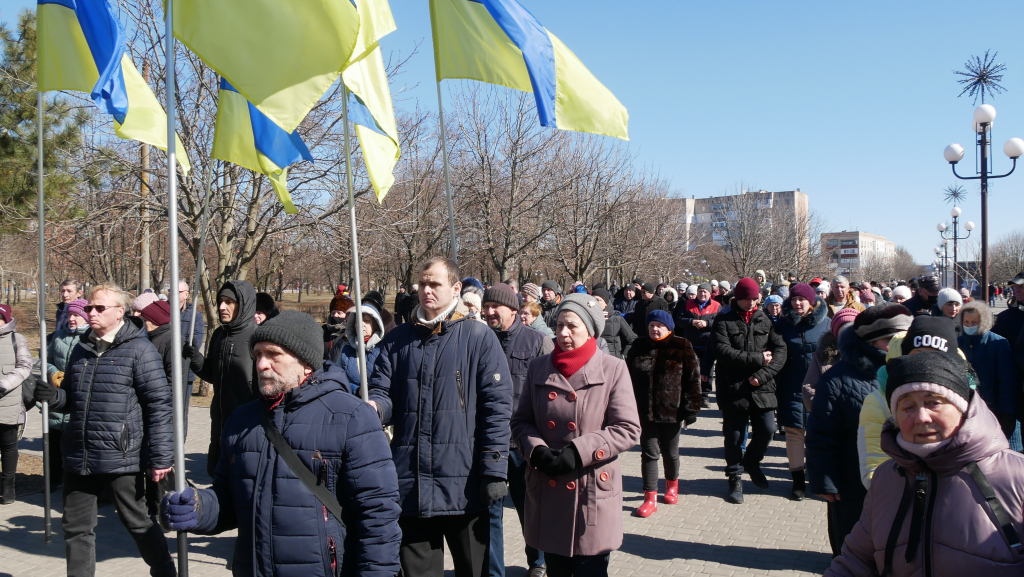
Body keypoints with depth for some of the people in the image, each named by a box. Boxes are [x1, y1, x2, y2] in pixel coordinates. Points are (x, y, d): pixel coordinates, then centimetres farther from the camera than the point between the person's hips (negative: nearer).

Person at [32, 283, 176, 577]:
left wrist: (161, 457, -15)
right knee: (76, 529, 14)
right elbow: (71, 398, 21)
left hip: (121, 459, -6)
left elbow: (159, 405, -12)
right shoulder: (82, 349, 11)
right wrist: (53, 396, -3)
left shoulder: (139, 349, -9)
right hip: (79, 457, 6)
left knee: (138, 524, 7)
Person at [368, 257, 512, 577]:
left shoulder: (478, 336, -2)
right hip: (411, 486, 3)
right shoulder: (398, 340, 9)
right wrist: (375, 407, -17)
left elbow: (497, 406, -5)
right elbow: (382, 391, 8)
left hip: (463, 487, -3)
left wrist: (495, 470, -10)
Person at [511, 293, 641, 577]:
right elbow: (521, 420, 11)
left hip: (593, 494, -3)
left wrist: (578, 452, -17)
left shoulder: (613, 369, -5)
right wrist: (536, 450, -9)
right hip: (548, 493, 4)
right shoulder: (539, 367, 6)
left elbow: (628, 429, -8)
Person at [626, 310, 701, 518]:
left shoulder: (681, 347, -4)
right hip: (645, 411, 2)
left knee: (670, 453, 13)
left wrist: (691, 408, -9)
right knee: (649, 453, 1)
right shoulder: (639, 346, 4)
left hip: (671, 411, -1)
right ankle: (650, 498, 7)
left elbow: (692, 379, -5)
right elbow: (629, 376, 8)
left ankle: (672, 485, 39)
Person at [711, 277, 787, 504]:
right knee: (734, 435, 5)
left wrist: (763, 374, -14)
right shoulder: (723, 321, -1)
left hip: (762, 389, 2)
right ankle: (735, 478, 22)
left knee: (767, 430, -1)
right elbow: (723, 352, -14)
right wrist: (757, 358, -13)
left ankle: (752, 461, 29)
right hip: (733, 388, -2)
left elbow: (780, 350, -1)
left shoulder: (765, 320, 8)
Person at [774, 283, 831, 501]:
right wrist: (775, 390, -2)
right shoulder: (783, 324, 3)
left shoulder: (825, 323, 1)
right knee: (794, 433, 3)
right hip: (792, 390, 1)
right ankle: (798, 480, 14)